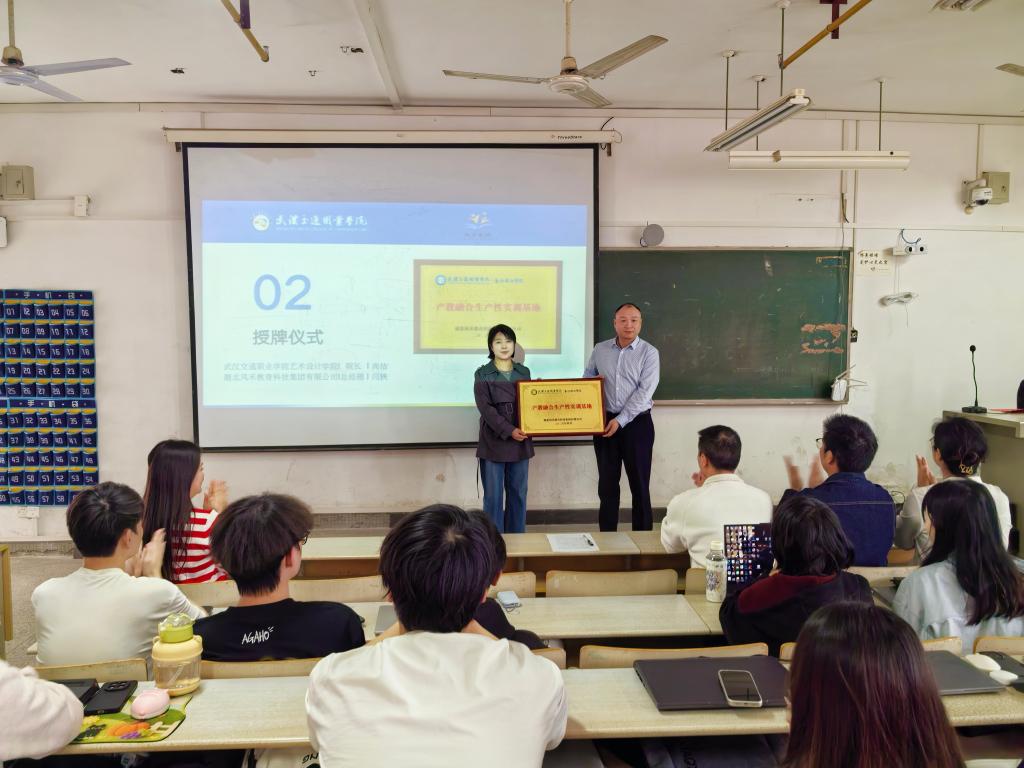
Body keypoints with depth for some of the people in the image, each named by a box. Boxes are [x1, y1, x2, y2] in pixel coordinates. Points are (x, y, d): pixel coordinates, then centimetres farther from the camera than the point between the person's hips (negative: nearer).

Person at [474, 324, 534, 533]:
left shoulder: (524, 372, 10)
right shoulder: (482, 374, -2)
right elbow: (485, 407, -10)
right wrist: (509, 431, -19)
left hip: (521, 442, 3)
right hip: (494, 442, -3)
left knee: (518, 493, 8)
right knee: (493, 495, 0)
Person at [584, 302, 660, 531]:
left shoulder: (649, 353, -4)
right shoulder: (600, 350, 7)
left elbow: (644, 392, -12)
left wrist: (621, 420, -17)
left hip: (637, 423, -3)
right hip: (605, 422, 3)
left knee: (639, 484, 3)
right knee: (607, 483, 9)